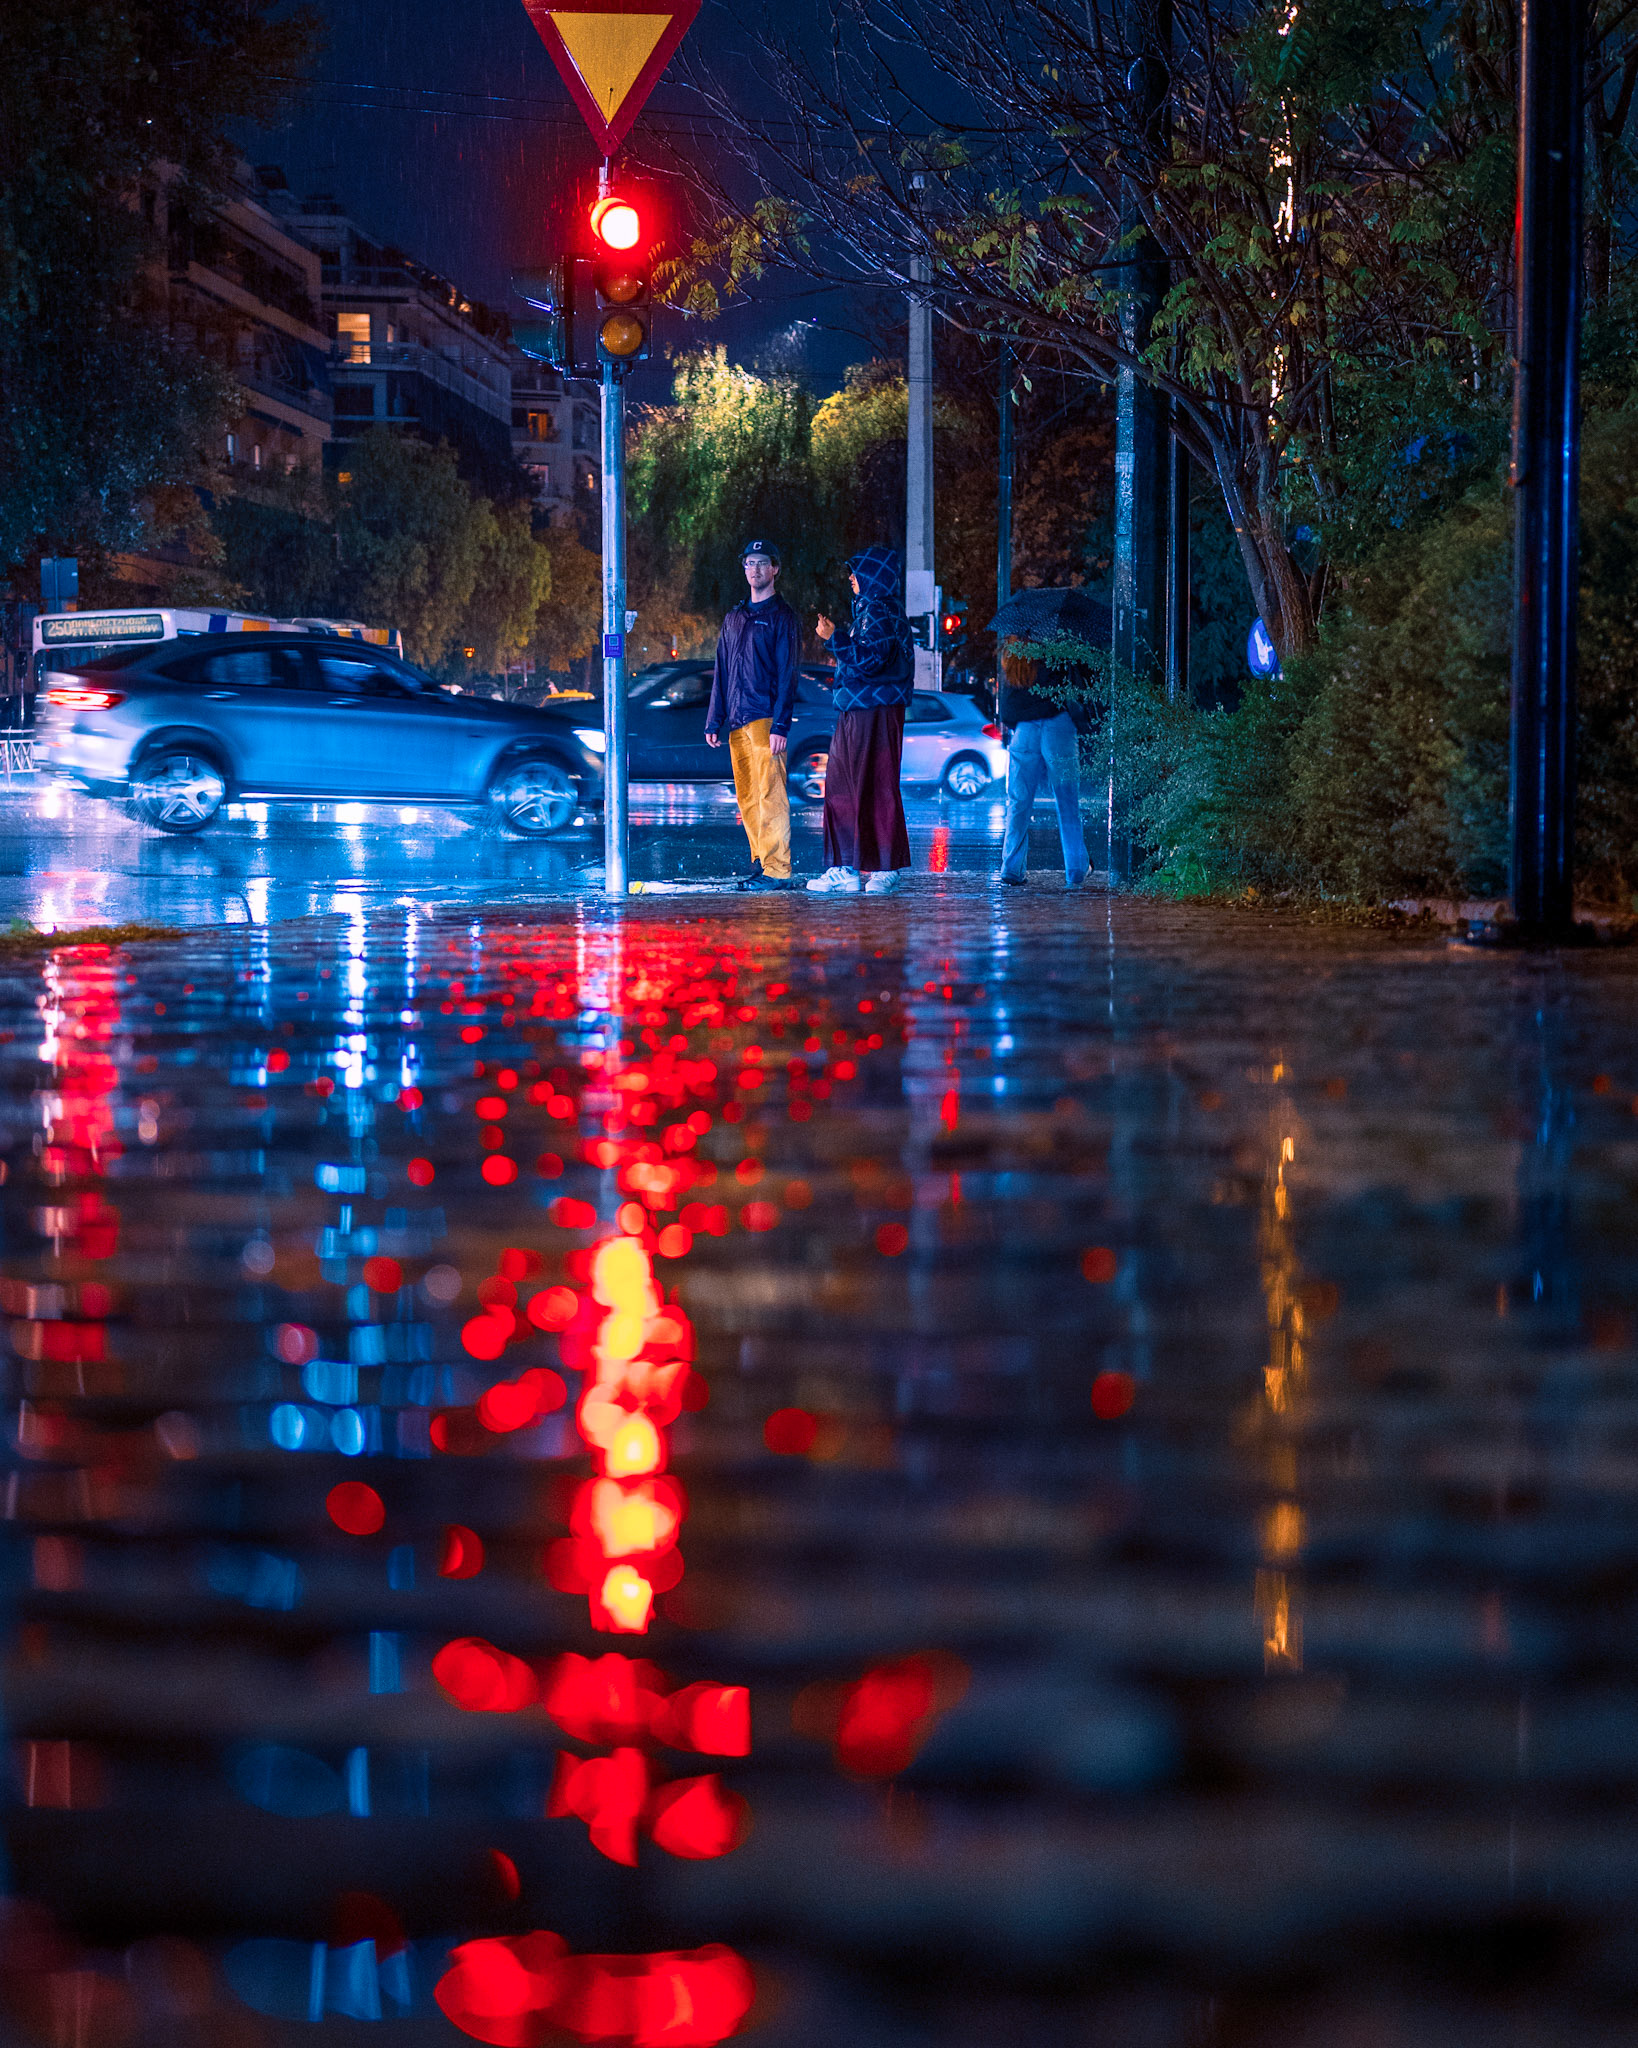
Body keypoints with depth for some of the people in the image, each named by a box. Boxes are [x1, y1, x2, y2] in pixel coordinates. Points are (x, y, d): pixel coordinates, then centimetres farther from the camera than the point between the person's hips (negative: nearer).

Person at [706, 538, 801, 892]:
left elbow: (787, 674, -8)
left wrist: (780, 725, -16)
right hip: (737, 722, 7)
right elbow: (721, 673, 21)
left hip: (765, 719, -7)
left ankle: (777, 871, -13)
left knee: (770, 794, -11)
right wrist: (714, 721, 14)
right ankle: (761, 863, 13)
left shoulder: (782, 617, -1)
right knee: (747, 798, 7)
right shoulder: (734, 617, 20)